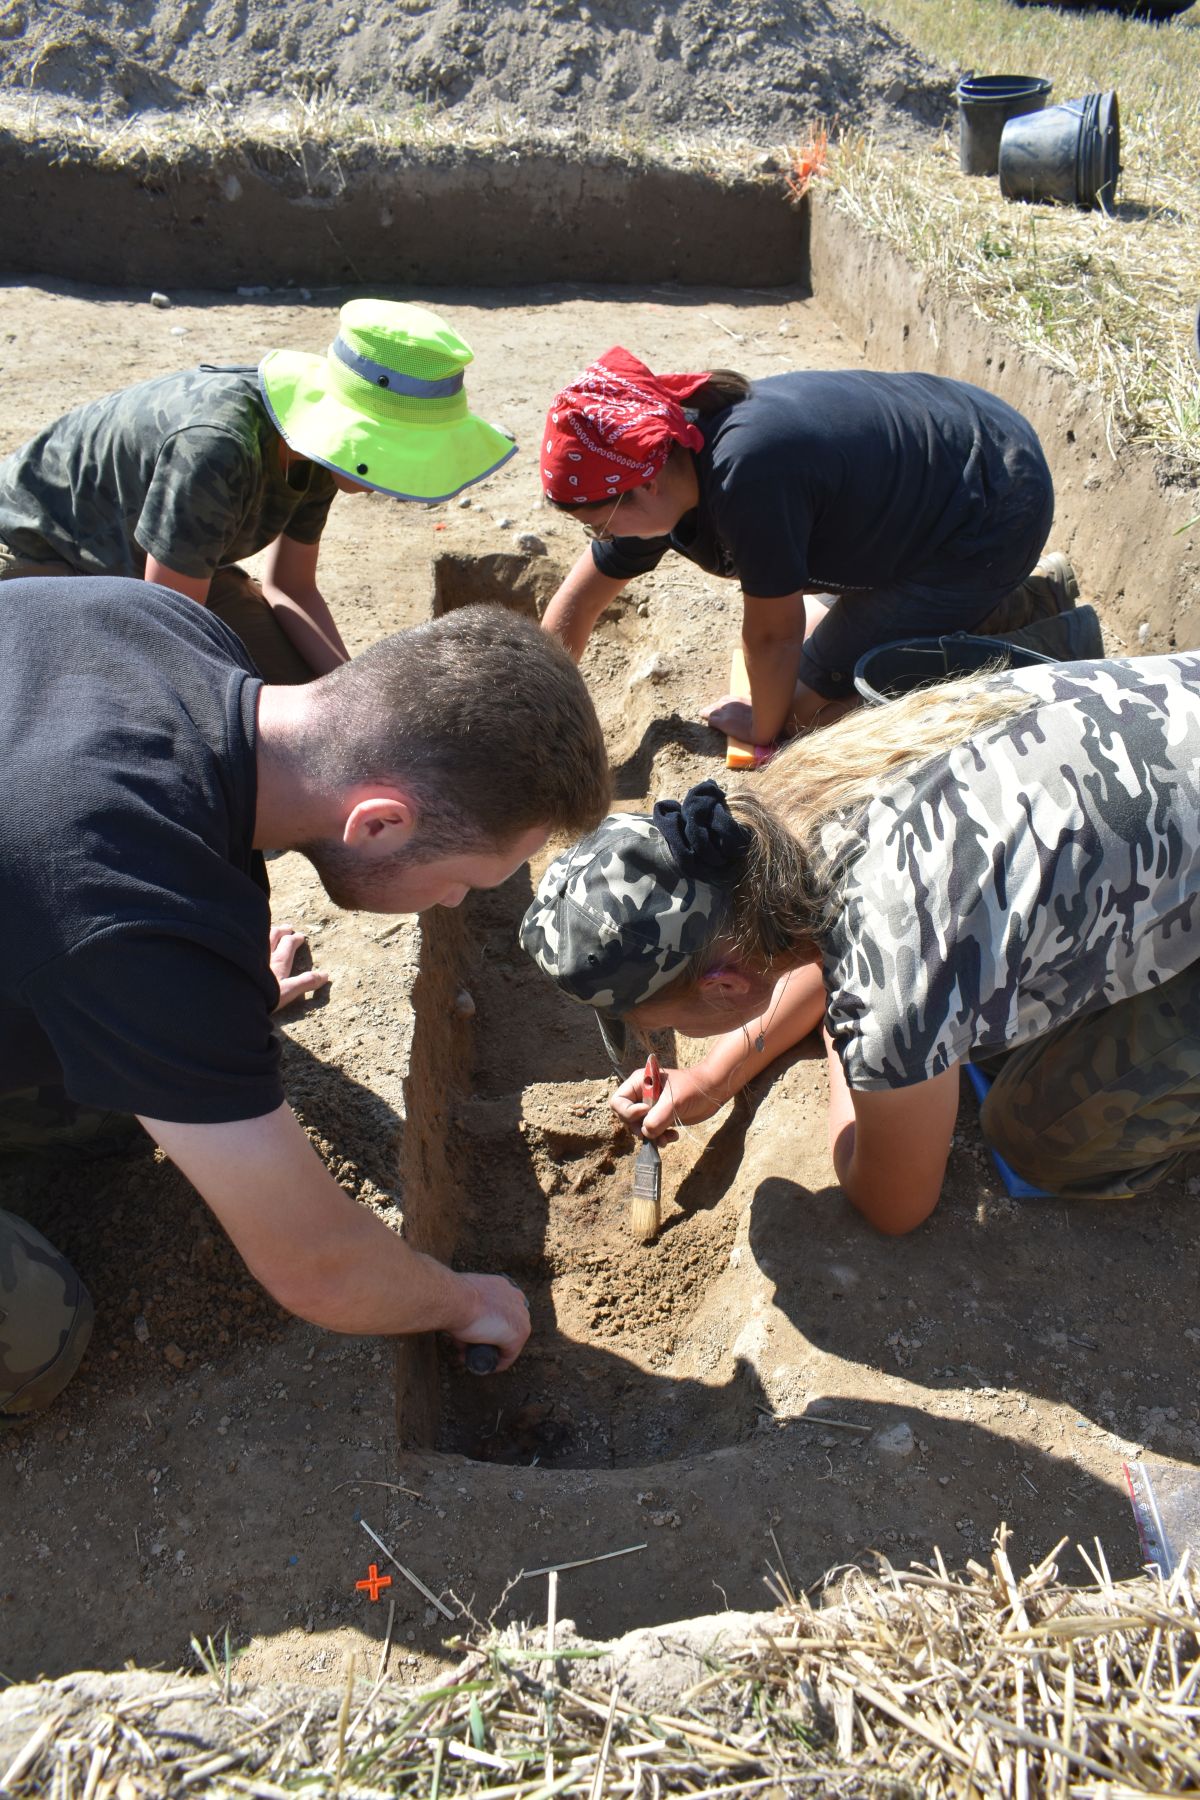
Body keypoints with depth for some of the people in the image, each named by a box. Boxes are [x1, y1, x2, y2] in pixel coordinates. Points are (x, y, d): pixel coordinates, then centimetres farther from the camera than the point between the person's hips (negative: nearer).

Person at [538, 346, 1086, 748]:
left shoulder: (746, 473, -37)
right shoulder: (663, 465, -9)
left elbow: (772, 633, -24)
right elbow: (581, 596, -1)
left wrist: (763, 727, -6)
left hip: (995, 506, -9)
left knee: (810, 707, -6)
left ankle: (1037, 605, 3)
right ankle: (1013, 598, 23)